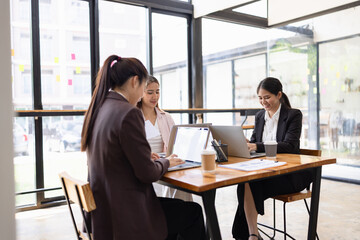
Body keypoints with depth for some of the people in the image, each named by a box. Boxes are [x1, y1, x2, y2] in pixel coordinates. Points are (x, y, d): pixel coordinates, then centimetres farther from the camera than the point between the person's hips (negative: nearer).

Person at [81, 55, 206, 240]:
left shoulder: (98, 109, 4)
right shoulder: (129, 113, -23)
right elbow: (147, 173, -20)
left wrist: (149, 157, 14)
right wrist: (166, 162, 0)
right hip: (126, 215, -9)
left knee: (177, 206, 27)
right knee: (193, 212, 12)